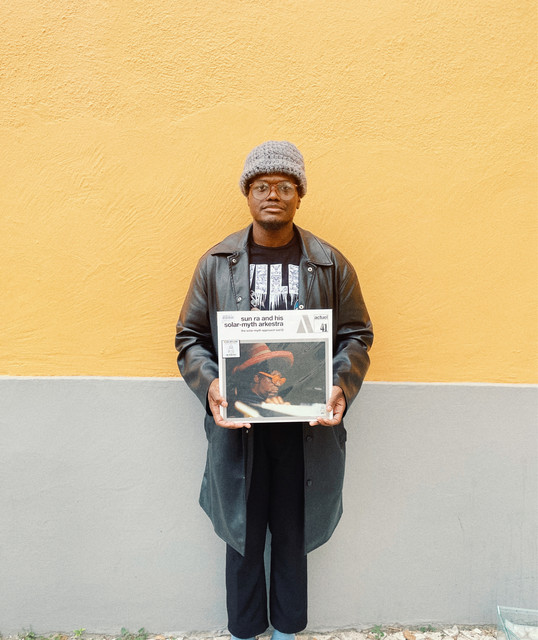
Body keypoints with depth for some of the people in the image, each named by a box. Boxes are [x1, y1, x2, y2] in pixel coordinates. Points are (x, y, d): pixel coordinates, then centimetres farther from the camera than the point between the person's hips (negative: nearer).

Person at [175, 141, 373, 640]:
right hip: (237, 425, 0)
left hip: (307, 426, 0)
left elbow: (356, 335, 3)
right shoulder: (216, 263, 0)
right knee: (242, 534, 17)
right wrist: (208, 384, -15)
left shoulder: (331, 265, 0)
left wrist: (342, 387, -14)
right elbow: (190, 336, 3)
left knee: (292, 534, 18)